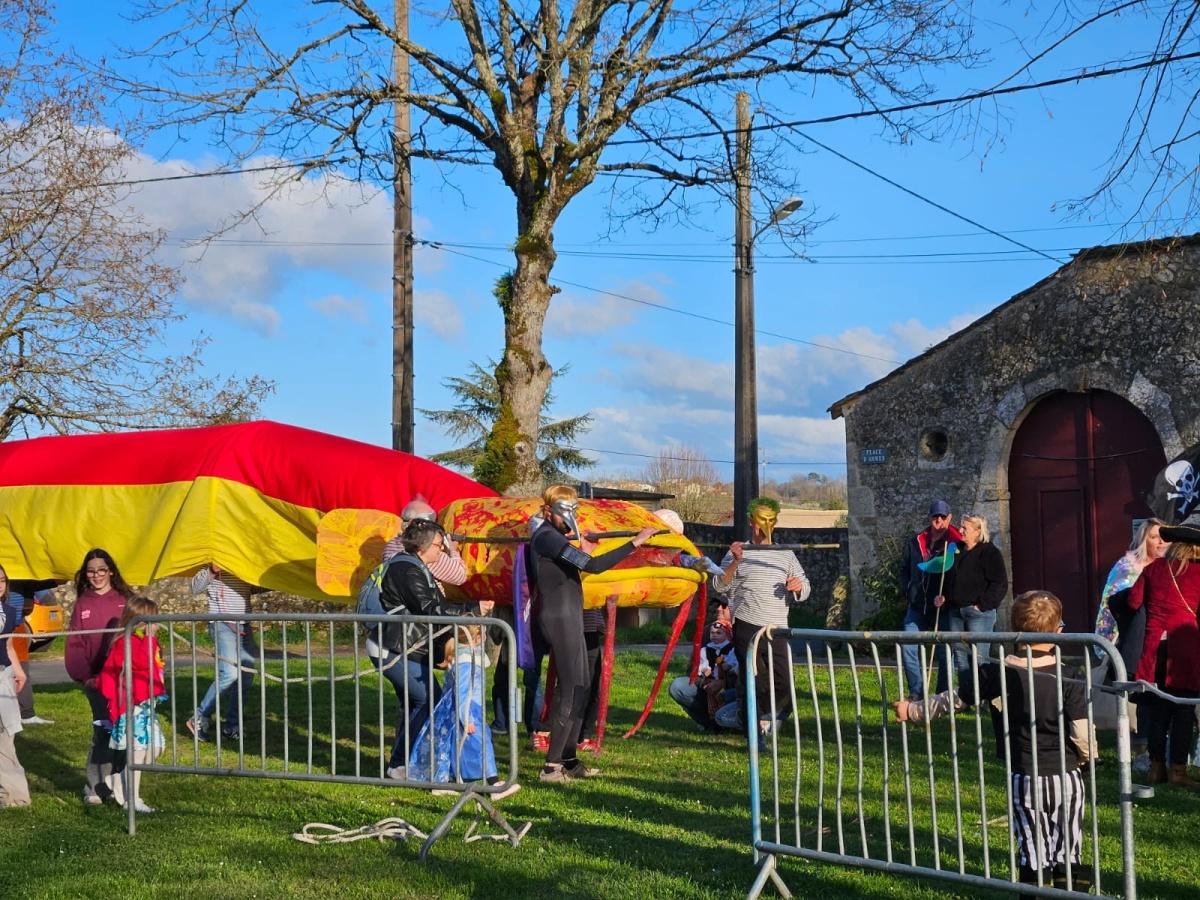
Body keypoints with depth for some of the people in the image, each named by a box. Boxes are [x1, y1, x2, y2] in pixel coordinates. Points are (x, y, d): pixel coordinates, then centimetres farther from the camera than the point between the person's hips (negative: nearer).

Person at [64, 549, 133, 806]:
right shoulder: (82, 604, 9)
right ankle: (94, 789, 0)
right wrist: (83, 676, -6)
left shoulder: (125, 600, 4)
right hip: (96, 679, 0)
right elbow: (75, 645, 6)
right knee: (103, 731, -7)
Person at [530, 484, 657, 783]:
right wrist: (634, 543, -25)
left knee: (580, 687, 13)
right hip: (560, 618, -11)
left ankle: (569, 759, 18)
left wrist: (581, 553, 9)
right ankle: (551, 767, -10)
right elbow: (594, 565, -25)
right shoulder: (547, 537, -16)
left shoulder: (551, 537, 17)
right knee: (570, 689, -11)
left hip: (569, 616, 11)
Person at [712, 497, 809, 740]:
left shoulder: (786, 554, 16)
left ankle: (764, 718, 26)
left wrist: (799, 587, -7)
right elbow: (719, 587, -3)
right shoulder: (739, 552, 5)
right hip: (746, 628, -3)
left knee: (784, 682, 0)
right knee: (753, 681, -3)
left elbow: (805, 590, 17)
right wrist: (735, 562, -19)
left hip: (777, 630, 3)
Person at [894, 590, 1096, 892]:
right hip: (1066, 777, -1)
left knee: (1032, 845, 12)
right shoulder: (1069, 681, -13)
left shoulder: (999, 674, -8)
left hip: (1024, 778, 1)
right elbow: (1082, 734, -14)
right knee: (1068, 845, 14)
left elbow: (954, 699, 0)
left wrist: (912, 711, 13)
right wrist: (1087, 759, 9)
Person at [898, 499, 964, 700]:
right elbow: (904, 569, 20)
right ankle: (916, 692, 9)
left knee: (943, 653, 3)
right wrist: (907, 591, 8)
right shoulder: (915, 542, 9)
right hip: (917, 606, 4)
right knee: (907, 648, -2)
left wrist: (945, 596, -19)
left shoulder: (956, 544, -5)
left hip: (943, 607, -4)